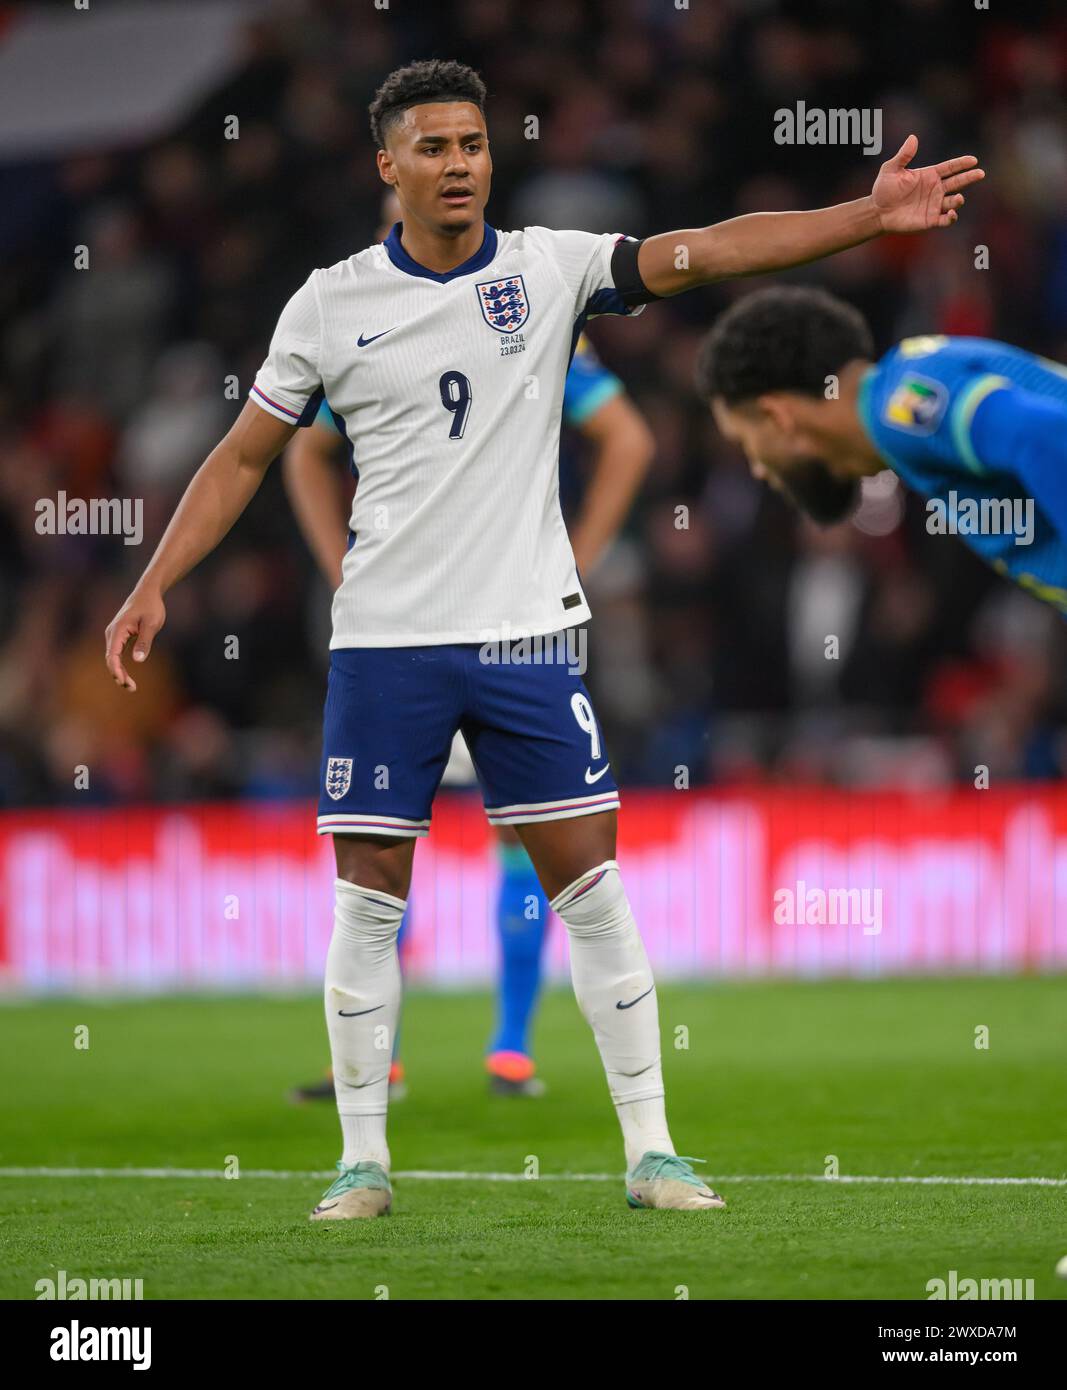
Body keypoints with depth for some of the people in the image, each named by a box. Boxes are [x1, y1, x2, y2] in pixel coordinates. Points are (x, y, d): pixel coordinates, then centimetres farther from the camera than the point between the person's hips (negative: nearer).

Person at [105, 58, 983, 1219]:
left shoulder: (550, 267, 1)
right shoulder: (331, 304, 2)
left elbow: (704, 253, -9)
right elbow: (242, 458, 9)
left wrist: (871, 215, -20)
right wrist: (153, 587, 3)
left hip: (526, 632, 0)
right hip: (385, 641, 0)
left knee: (592, 884, -1)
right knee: (368, 897, 1)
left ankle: (649, 1149, 5)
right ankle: (363, 1161, 11)